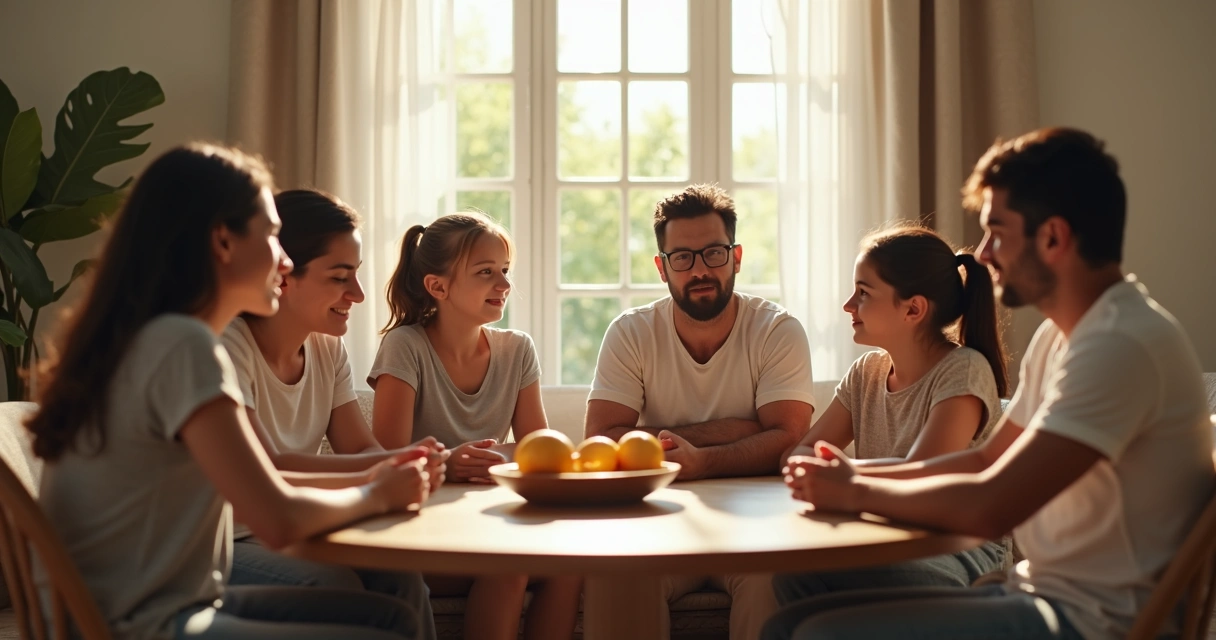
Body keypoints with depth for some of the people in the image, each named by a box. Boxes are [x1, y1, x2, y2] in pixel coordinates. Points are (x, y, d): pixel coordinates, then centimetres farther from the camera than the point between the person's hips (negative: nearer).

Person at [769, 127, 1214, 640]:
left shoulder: (1123, 344, -21)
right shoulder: (1061, 335, 12)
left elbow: (988, 507, -26)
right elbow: (987, 460, 18)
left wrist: (854, 491, -10)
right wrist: (859, 474, 3)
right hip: (1043, 592, 9)